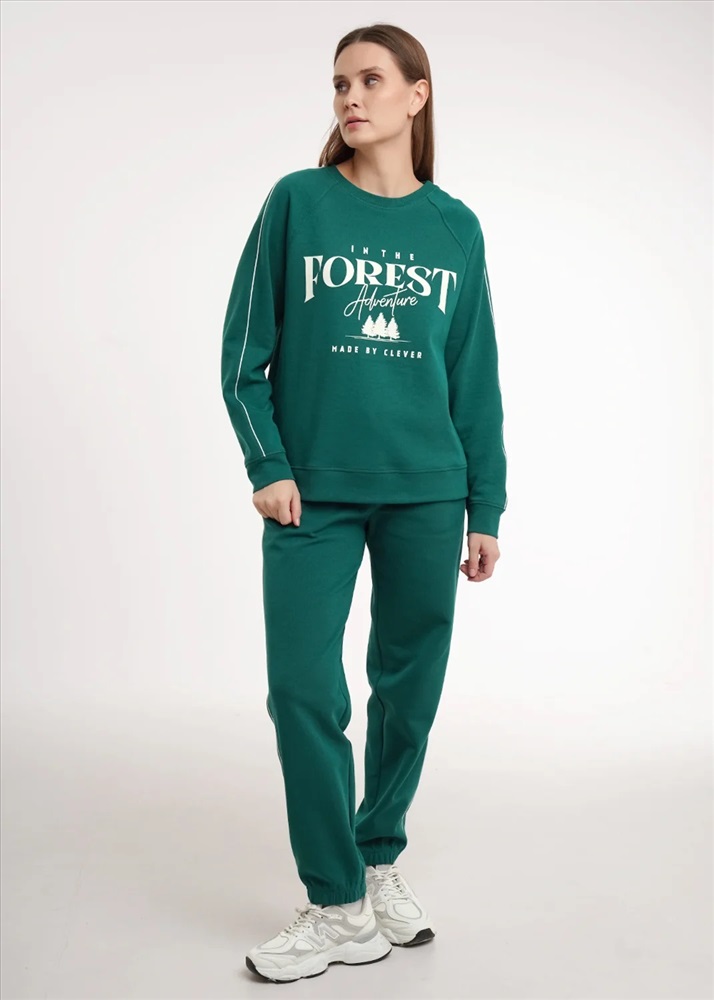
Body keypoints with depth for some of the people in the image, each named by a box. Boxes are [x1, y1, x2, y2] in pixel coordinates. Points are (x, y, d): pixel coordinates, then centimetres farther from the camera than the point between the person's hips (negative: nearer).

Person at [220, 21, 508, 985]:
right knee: (305, 691, -4)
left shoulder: (456, 226, 8)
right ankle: (340, 908, 11)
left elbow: (477, 379, 10)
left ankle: (381, 861, 30)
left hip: (425, 492, 2)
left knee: (410, 687, 8)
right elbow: (246, 349, 2)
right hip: (314, 493, -1)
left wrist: (485, 507, 8)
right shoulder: (297, 202, 2)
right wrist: (268, 466, -8)